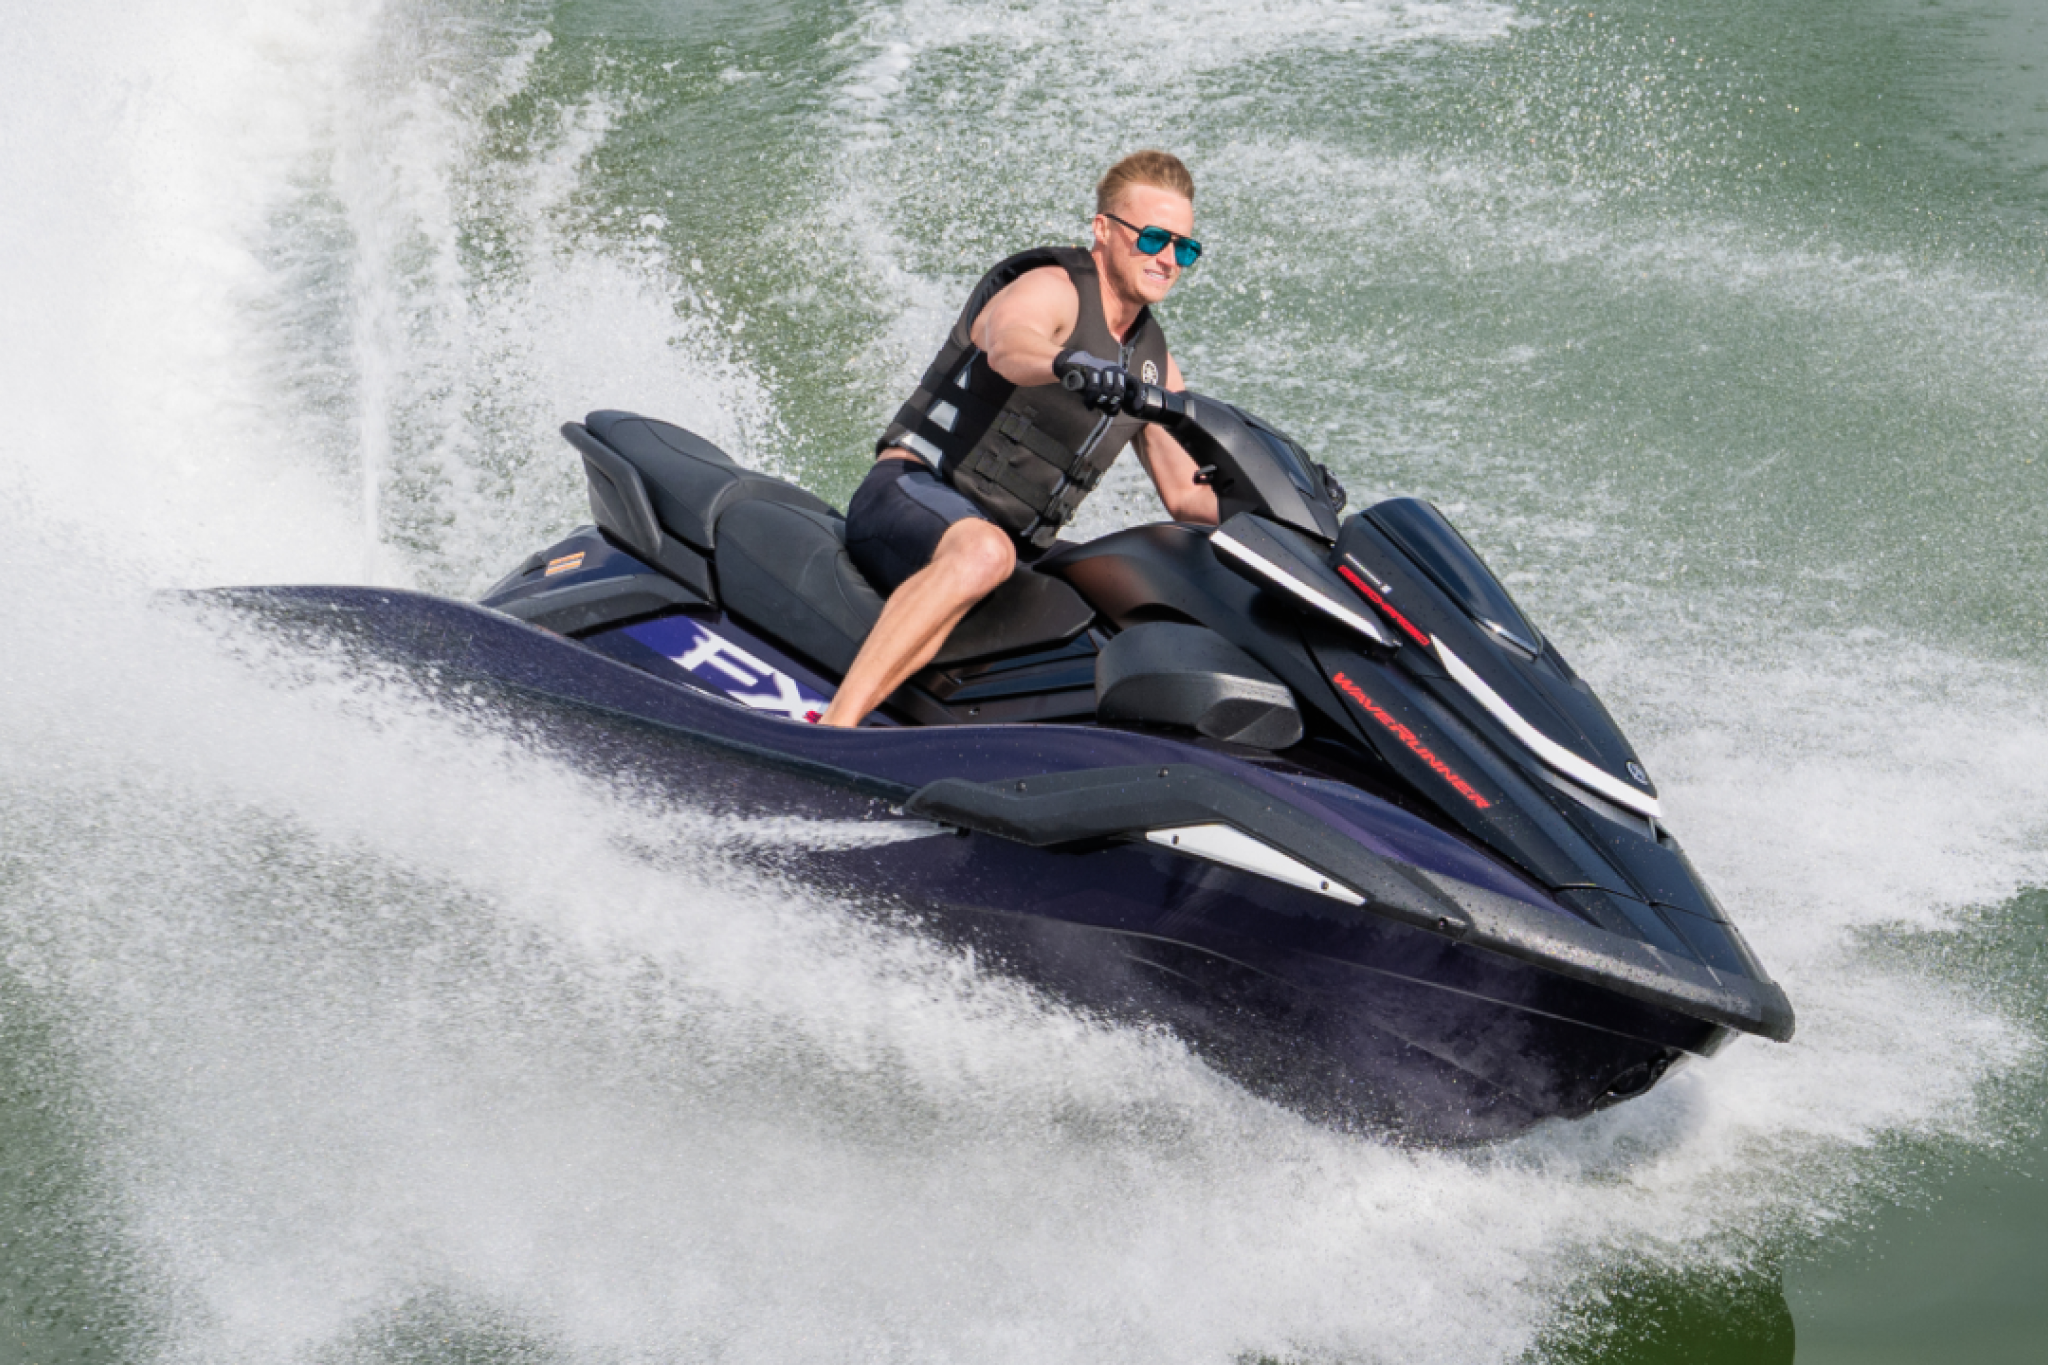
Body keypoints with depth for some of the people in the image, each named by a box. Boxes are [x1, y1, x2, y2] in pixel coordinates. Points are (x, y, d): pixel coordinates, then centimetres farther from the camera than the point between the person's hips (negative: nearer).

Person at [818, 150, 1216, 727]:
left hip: (1020, 551, 8)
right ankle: (833, 727, -49)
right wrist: (1066, 363, -57)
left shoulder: (1155, 362, 15)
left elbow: (1189, 494, 19)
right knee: (984, 552, -41)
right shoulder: (1051, 288, -9)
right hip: (913, 494, -8)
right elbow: (1006, 343, -34)